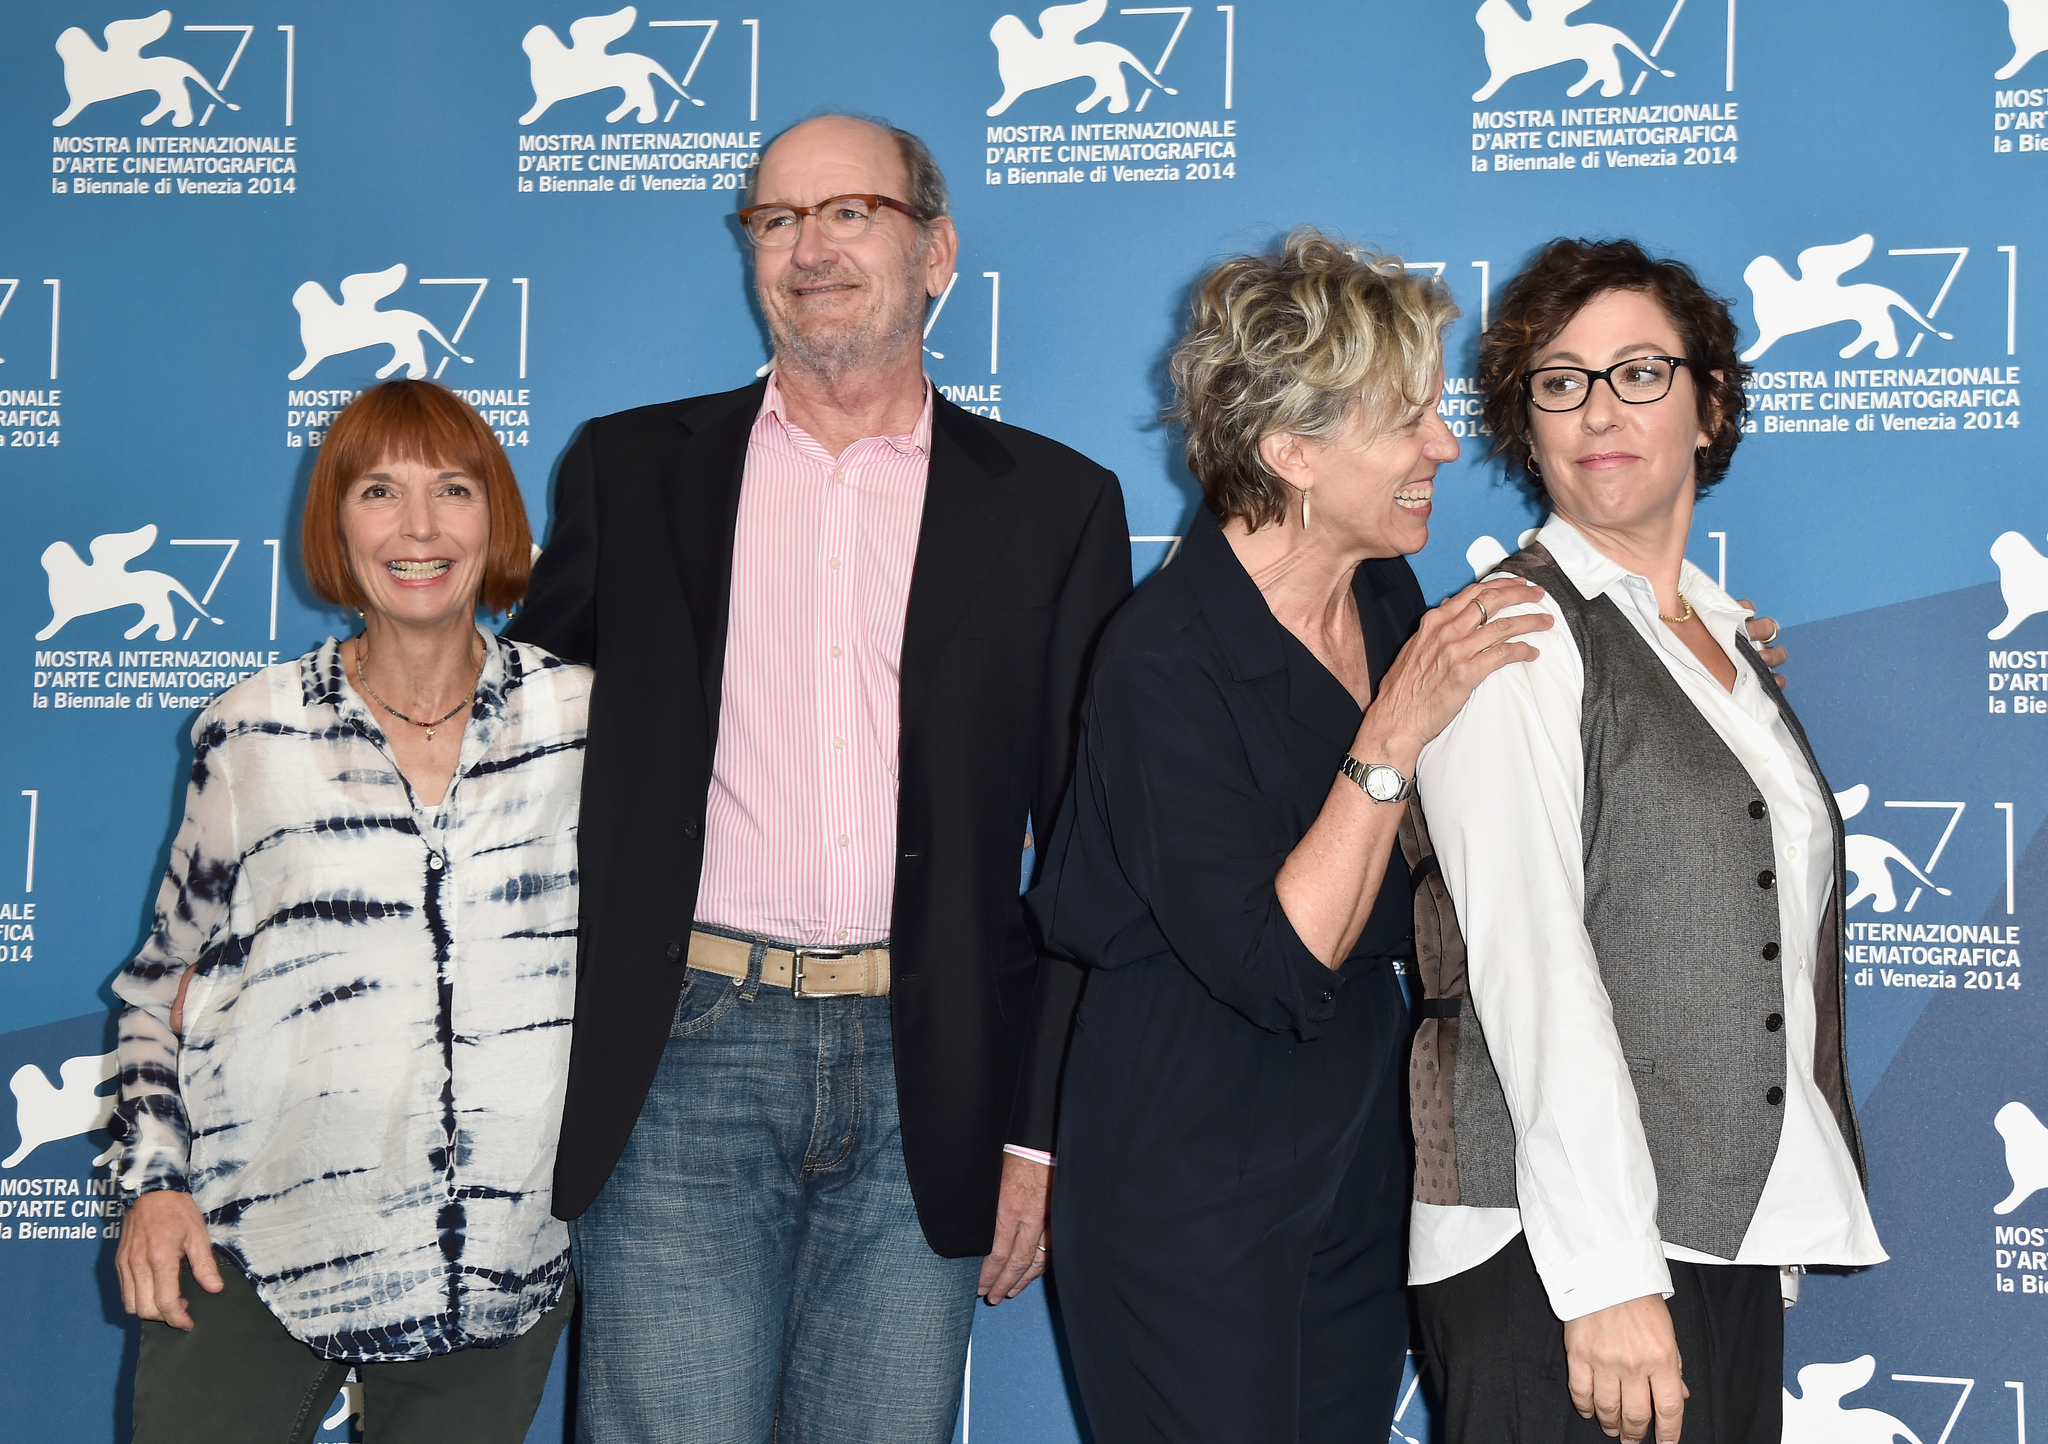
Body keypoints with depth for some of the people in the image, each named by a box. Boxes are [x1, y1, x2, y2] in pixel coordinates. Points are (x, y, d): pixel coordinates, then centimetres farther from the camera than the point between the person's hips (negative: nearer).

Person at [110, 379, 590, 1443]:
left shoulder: (585, 720, 1)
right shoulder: (249, 734, 2)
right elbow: (166, 984, 10)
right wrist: (153, 1181, 0)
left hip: (503, 1263, 1)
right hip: (253, 1248, 0)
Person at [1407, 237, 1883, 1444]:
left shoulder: (1732, 640, 16)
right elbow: (1526, 949, -16)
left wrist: (1791, 1219, 12)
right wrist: (1606, 1273, -21)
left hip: (1737, 1224, 7)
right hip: (1556, 1251, -7)